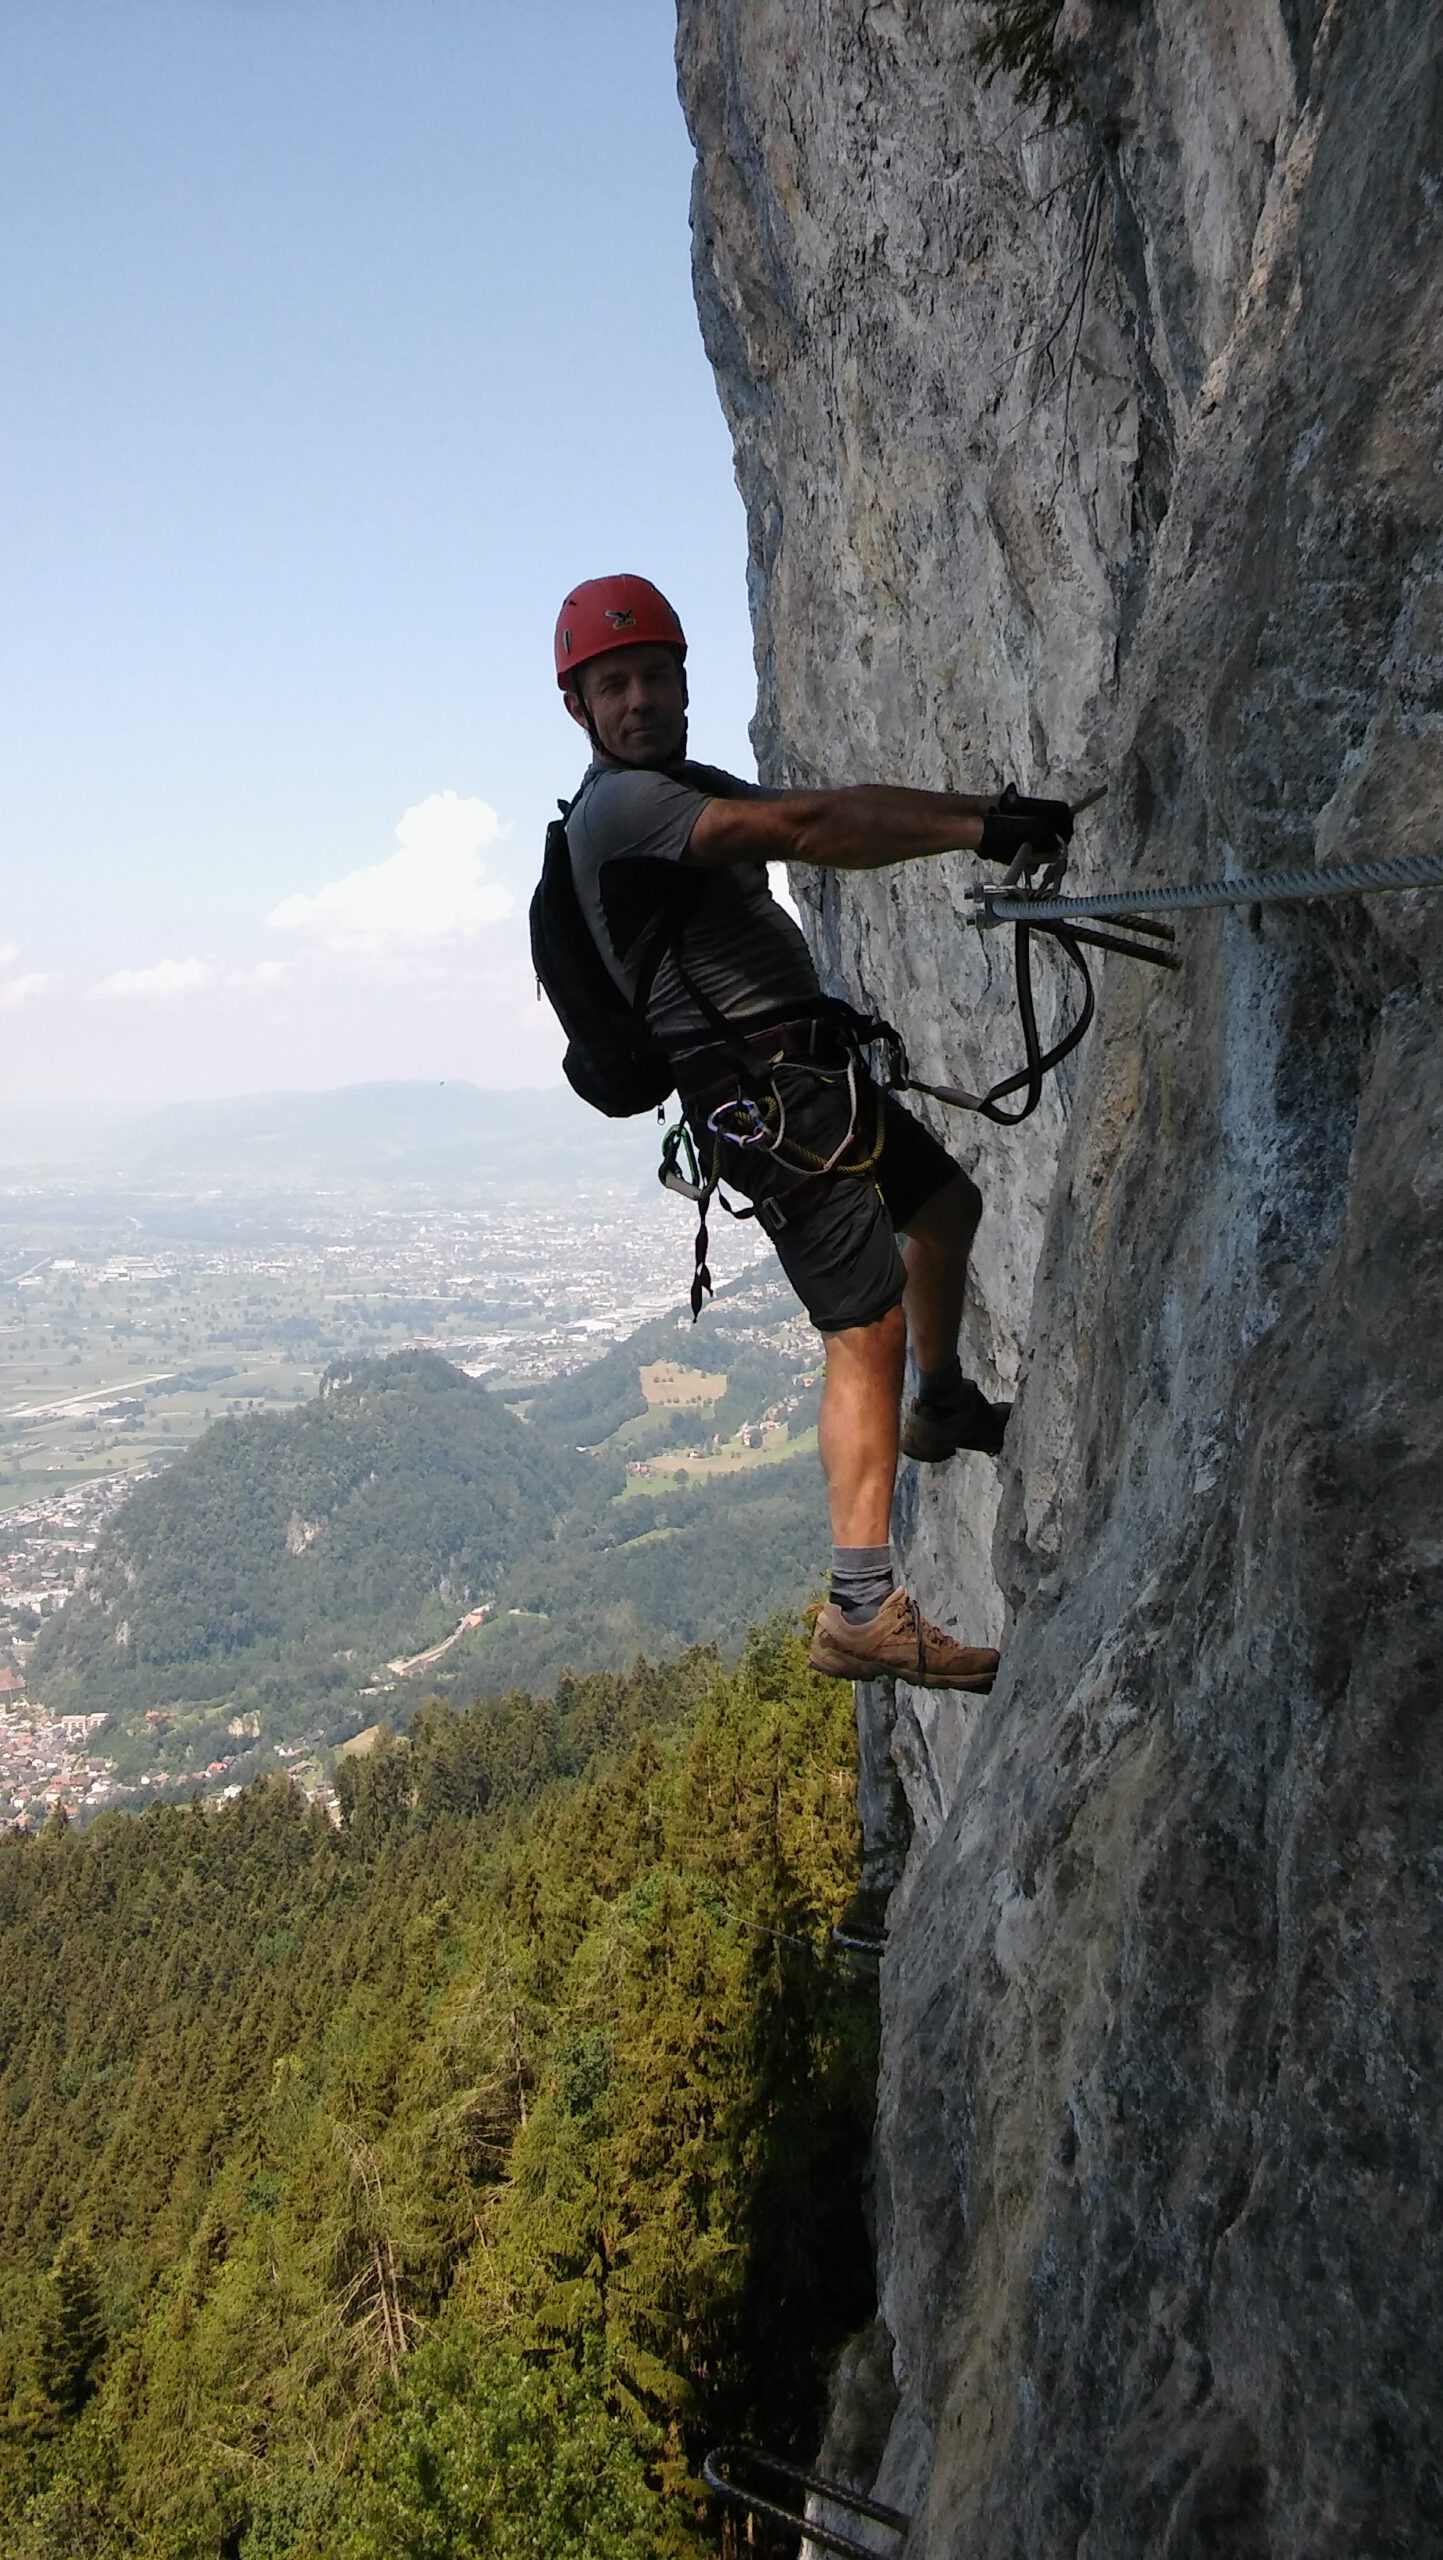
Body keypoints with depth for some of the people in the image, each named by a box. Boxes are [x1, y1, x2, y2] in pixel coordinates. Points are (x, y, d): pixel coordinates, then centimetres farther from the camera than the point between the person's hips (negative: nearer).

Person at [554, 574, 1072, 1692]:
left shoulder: (696, 789, 20)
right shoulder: (618, 805, -12)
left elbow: (849, 803, 11)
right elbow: (805, 825, -23)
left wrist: (994, 811, 0)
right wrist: (982, 829, -22)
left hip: (815, 1070, 10)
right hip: (764, 1088, -10)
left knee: (948, 1204, 27)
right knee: (867, 1325, -14)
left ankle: (943, 1408, 46)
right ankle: (862, 1609, -13)